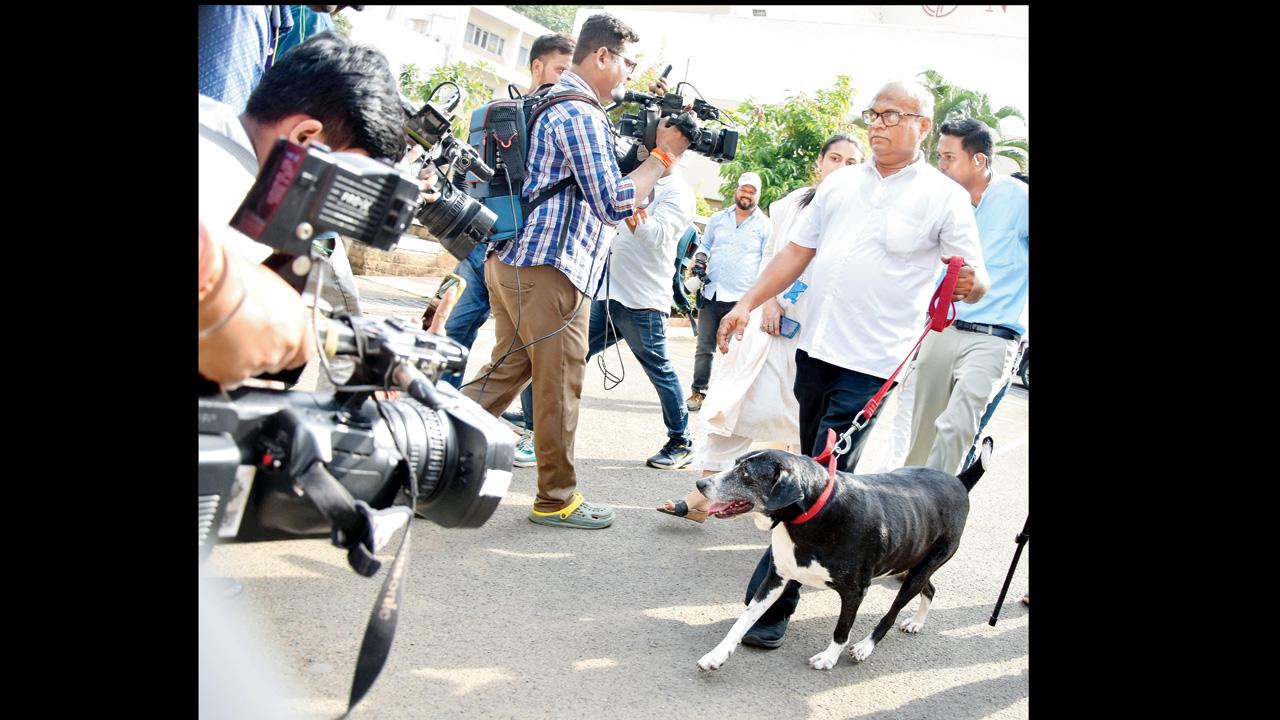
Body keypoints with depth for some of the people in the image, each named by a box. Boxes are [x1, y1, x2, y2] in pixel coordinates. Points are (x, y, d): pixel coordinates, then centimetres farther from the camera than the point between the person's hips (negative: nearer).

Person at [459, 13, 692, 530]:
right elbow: (613, 203, -15)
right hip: (548, 268, -10)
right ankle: (557, 500, 14)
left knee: (508, 369, 15)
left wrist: (647, 142, 16)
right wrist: (664, 154, -7)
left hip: (511, 261, 10)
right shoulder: (580, 113, -12)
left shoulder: (550, 100, 19)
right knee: (560, 387, 2)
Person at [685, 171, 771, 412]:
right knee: (704, 348, 4)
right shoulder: (718, 219, 13)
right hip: (711, 293, 3)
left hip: (742, 299, -3)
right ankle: (699, 391, 12)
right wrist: (700, 257, 0)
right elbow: (705, 244, 24)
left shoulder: (765, 225, 3)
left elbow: (768, 261, 0)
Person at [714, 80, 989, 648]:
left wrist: (971, 283, -26)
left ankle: (772, 598, -5)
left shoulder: (944, 197, -1)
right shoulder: (840, 183, 12)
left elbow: (975, 280, -2)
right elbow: (797, 251, 15)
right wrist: (748, 303, 7)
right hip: (815, 347, 5)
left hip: (871, 363, -5)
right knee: (811, 471, 14)